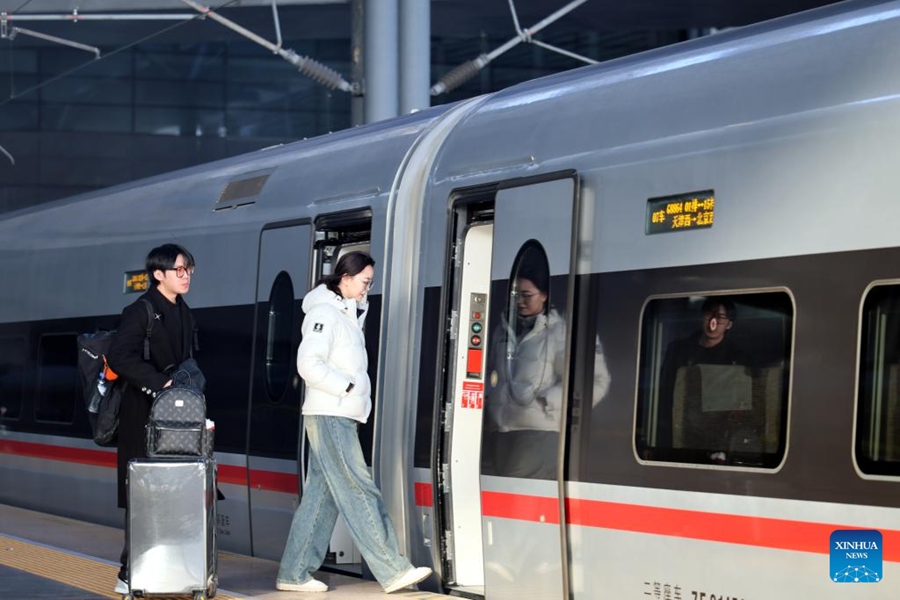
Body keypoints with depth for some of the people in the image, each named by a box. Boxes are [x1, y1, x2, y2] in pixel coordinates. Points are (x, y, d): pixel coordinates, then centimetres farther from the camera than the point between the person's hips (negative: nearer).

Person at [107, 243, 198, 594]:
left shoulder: (183, 313, 16)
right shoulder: (141, 311, -7)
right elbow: (119, 357, -19)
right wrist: (158, 382, -23)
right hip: (144, 415, -7)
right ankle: (130, 574, -2)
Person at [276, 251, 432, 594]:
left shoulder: (347, 314, 20)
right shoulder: (326, 312, -10)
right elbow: (309, 364, -19)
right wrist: (349, 387, -15)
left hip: (341, 418, 10)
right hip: (329, 416, -10)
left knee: (321, 495, 7)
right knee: (359, 493, -10)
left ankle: (294, 574, 9)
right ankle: (393, 571, -12)